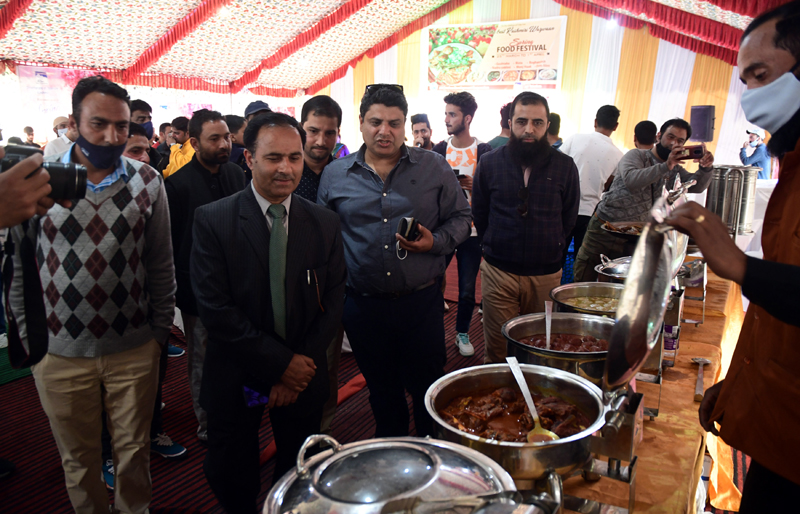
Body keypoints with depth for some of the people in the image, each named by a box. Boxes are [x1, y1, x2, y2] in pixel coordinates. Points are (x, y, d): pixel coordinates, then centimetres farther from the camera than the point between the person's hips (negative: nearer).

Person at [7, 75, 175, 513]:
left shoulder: (147, 182, -4)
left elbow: (161, 264, 1)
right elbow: (18, 264, 2)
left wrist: (161, 330, 2)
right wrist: (28, 337, 2)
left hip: (135, 349, 0)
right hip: (59, 352, 0)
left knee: (134, 450, 16)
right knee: (78, 460, 18)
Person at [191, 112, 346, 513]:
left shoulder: (325, 224, -3)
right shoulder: (212, 221, -12)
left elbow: (332, 304, -2)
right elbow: (215, 309, -16)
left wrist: (297, 373, -10)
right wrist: (281, 362, -17)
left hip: (301, 375, 2)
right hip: (236, 378, -2)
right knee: (231, 480, 17)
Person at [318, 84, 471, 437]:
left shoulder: (435, 168, 0)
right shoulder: (335, 175, 4)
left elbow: (460, 217, 6)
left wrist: (436, 242, -14)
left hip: (421, 301, -1)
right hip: (362, 305, 2)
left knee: (428, 388, 13)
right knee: (382, 390, 20)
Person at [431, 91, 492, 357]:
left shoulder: (484, 152, -2)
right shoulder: (439, 150, 5)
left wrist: (474, 185, -17)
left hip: (472, 231, -1)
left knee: (467, 290, 7)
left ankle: (463, 333, 29)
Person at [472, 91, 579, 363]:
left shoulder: (565, 166, 1)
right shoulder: (489, 163, 1)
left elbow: (569, 218, 12)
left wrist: (550, 249, 11)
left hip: (546, 275, 1)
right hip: (498, 272, 0)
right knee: (496, 354, 6)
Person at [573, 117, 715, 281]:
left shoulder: (674, 170, 14)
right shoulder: (636, 155, -5)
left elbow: (696, 186, 2)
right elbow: (631, 179, -24)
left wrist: (706, 168, -16)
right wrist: (666, 166, -29)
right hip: (603, 229, -4)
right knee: (584, 281, 1)